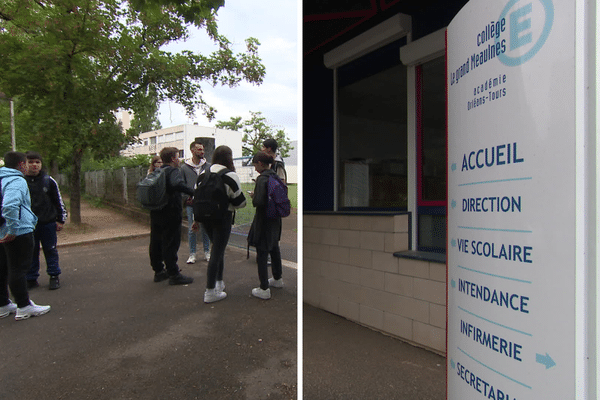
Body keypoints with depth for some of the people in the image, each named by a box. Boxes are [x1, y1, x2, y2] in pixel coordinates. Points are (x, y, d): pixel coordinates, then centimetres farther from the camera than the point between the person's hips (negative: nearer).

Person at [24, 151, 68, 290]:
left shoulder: (49, 181, 0)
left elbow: (59, 201, 6)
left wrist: (61, 220, 6)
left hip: (48, 223, 0)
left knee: (50, 250, 8)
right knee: (31, 252, 9)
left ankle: (54, 276, 18)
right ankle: (31, 279, 21)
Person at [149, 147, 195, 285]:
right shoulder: (173, 171, -14)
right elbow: (177, 184, -34)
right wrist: (192, 193, -29)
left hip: (155, 213, 9)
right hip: (170, 214, -9)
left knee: (156, 243, 15)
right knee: (171, 244, -2)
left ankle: (158, 271, 27)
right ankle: (174, 274, 5)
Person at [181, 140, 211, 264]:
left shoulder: (208, 166, 3)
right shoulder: (184, 167, 1)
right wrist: (186, 199, -7)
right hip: (191, 204, -1)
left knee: (205, 228, 9)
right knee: (191, 229, 4)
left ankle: (207, 252, 22)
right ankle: (192, 254, 16)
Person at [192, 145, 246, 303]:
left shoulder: (203, 174, 8)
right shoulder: (230, 176, -11)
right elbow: (239, 201, -8)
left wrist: (196, 219, 18)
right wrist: (245, 201, 15)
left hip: (206, 216, 7)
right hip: (223, 218, -6)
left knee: (218, 248, 21)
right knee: (217, 252, 0)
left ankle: (219, 283, 30)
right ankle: (210, 292, 6)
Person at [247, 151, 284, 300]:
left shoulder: (262, 178, -20)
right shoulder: (275, 176, 6)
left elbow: (259, 201, -27)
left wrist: (253, 197, -5)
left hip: (264, 219, -9)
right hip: (275, 218, 9)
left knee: (262, 254, 0)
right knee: (274, 249, 23)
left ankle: (264, 289, 6)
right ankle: (277, 279, 39)